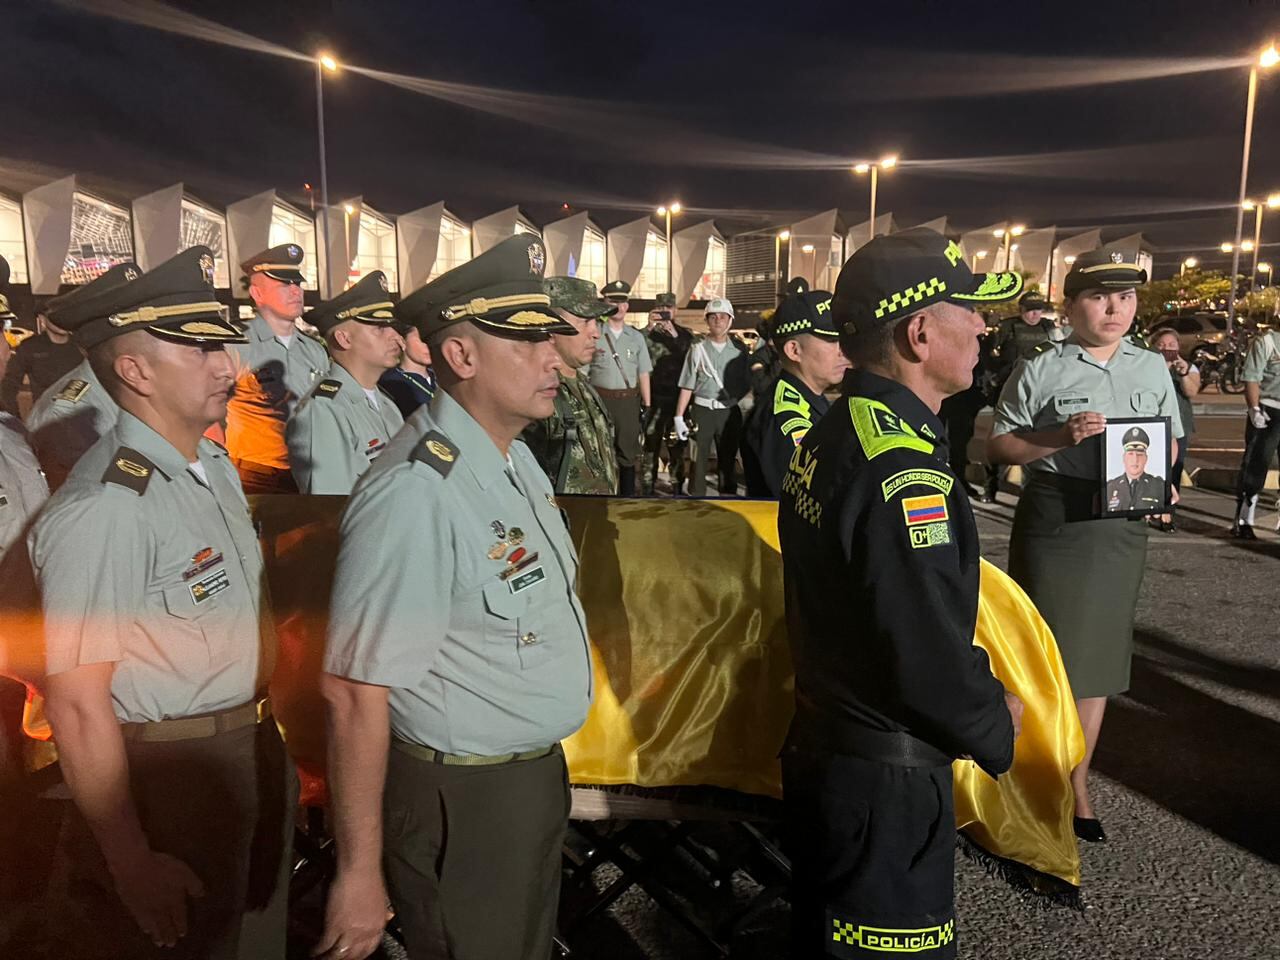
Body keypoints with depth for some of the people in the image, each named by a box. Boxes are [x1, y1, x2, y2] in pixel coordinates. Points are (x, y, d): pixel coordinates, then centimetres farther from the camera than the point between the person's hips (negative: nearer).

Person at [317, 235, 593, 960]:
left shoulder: (517, 457, 2)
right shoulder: (417, 494, -27)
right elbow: (355, 691, -25)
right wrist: (360, 873, -18)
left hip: (536, 775, 8)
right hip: (467, 803, -8)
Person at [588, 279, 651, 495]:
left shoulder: (636, 337, 10)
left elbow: (643, 374, 10)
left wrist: (646, 405, 5)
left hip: (629, 400, 3)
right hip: (600, 399, -3)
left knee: (628, 450, 8)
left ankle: (628, 496, 18)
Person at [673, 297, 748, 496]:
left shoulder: (739, 350, 3)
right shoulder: (698, 348, -1)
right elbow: (687, 386, -1)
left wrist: (734, 398, -7)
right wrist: (679, 416, -6)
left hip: (729, 412, 1)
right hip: (702, 411, -1)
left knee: (728, 459, 10)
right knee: (698, 459, 4)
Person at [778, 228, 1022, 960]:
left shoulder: (835, 434, 4)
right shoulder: (903, 467, -27)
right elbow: (929, 661, -27)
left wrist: (980, 689, 11)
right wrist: (996, 726, -6)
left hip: (823, 745, 9)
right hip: (885, 776, -9)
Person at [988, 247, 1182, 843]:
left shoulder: (1152, 369, 9)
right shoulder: (1040, 371, -4)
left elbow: (1171, 440, 18)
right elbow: (997, 447, -3)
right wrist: (1059, 438, -18)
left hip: (1122, 528, 4)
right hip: (1052, 523, -4)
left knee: (1096, 656, 12)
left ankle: (1077, 787, 27)